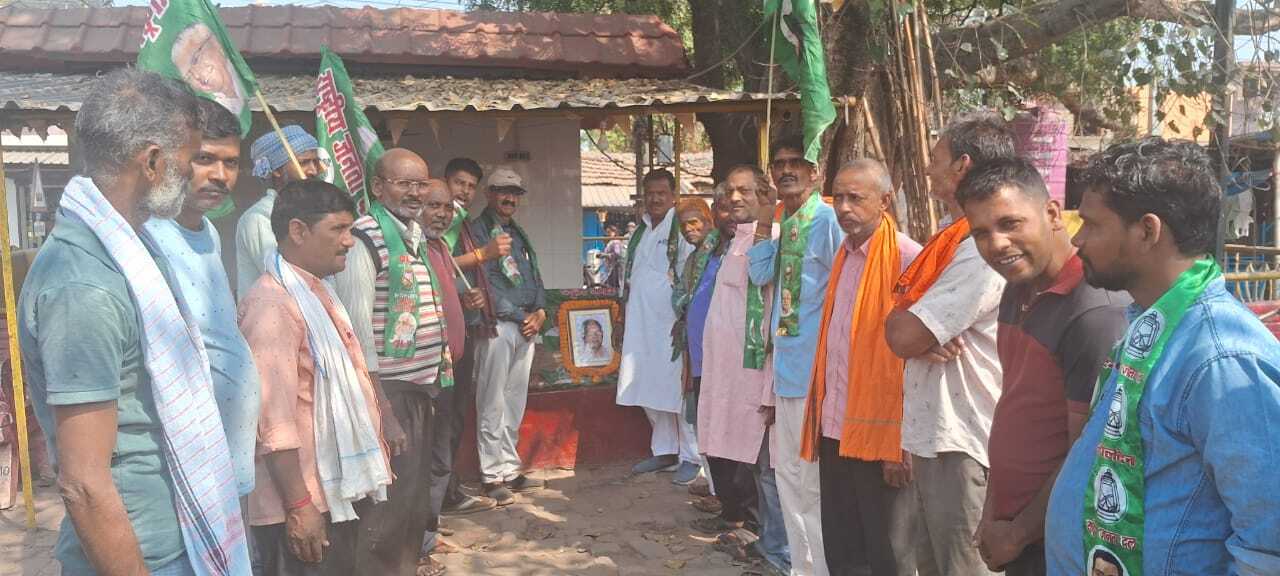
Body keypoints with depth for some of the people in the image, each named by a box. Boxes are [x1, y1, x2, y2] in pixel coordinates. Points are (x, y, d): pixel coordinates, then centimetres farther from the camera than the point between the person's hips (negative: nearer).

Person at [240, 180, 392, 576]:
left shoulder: (318, 292, 13)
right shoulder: (273, 303, -19)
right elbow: (273, 419, -24)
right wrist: (298, 505, -23)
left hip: (341, 491, 9)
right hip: (307, 502, -9)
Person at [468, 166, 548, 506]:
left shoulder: (518, 234, 22)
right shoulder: (478, 231, -4)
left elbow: (534, 276, 22)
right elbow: (487, 282, -12)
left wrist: (540, 311, 3)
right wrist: (520, 316, -10)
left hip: (527, 325, 8)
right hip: (498, 325, -8)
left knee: (515, 404, 12)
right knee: (493, 405, -4)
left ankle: (510, 470, 19)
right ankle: (492, 476, 2)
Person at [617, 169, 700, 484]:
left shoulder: (683, 230, -8)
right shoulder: (640, 232, 15)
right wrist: (624, 319, 17)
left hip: (671, 325, -7)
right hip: (641, 325, 7)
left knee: (678, 390, -3)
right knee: (649, 392, 13)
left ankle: (691, 457, 8)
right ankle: (664, 451, 25)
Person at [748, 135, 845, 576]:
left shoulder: (827, 220, -14)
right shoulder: (785, 222, 12)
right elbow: (761, 275, 9)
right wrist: (764, 222, 2)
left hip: (816, 367, -9)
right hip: (786, 363, 9)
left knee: (814, 482, -1)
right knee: (788, 473, 19)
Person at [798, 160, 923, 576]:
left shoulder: (907, 258, -12)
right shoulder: (844, 257, 11)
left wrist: (903, 441, -16)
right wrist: (820, 422, 10)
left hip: (882, 436, -7)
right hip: (836, 431, 7)